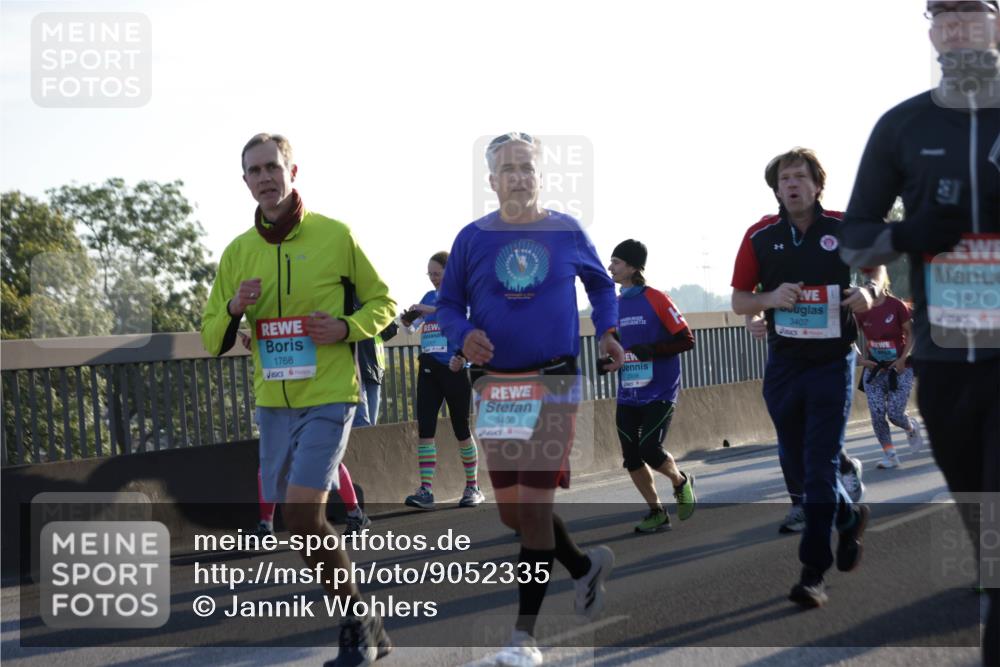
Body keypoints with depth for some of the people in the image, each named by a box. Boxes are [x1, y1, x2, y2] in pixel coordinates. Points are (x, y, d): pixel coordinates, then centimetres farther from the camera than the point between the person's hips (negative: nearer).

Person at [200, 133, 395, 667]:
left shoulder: (335, 236, -5)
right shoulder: (237, 252, 6)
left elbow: (382, 303, 5)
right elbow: (211, 341, 10)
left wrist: (346, 327, -15)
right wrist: (234, 309, -11)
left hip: (327, 397, -5)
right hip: (273, 402, 5)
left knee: (302, 514, -18)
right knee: (303, 524, 9)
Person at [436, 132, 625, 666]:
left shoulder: (567, 233, 1)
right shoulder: (473, 238, 2)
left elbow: (601, 284, 18)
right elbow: (447, 303, 8)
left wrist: (607, 332, 3)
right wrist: (463, 335, -13)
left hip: (554, 385, -3)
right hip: (496, 387, 3)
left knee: (535, 506, -9)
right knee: (510, 510, 7)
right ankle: (584, 566, 36)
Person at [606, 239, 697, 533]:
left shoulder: (656, 300, -9)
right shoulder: (615, 306, 10)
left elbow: (687, 340, -9)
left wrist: (653, 350, -23)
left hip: (660, 392, -6)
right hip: (628, 395, 6)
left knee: (650, 449, -16)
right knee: (631, 457, 1)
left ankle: (681, 482, 15)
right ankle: (656, 513, 16)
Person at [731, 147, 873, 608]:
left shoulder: (844, 230, -2)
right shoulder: (761, 236, 2)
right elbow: (738, 302, 7)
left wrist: (865, 295, -13)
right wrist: (770, 298, -14)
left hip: (832, 363, -3)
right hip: (783, 364, 3)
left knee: (820, 468, -8)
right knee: (796, 467, 13)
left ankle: (813, 573, -5)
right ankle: (849, 519, 40)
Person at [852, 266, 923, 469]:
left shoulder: (896, 306, -13)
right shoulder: (860, 310, -4)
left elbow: (910, 334, -5)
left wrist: (903, 358, -15)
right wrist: (862, 358, -6)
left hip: (899, 368, -3)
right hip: (874, 369, 3)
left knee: (895, 414, -5)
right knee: (877, 414, -6)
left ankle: (912, 428, 29)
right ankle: (889, 455, 6)